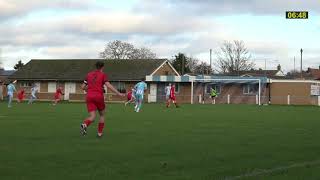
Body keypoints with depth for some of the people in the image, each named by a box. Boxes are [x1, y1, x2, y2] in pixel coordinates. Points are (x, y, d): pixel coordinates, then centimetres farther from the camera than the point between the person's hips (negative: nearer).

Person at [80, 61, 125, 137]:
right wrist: (118, 93, -13)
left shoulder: (89, 74, 15)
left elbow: (83, 87, 16)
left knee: (92, 117, -2)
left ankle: (84, 125, -35)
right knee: (102, 115, 20)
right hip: (99, 97, -3)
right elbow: (108, 85, -12)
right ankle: (100, 133, 18)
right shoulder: (103, 75, 2)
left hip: (89, 97, 3)